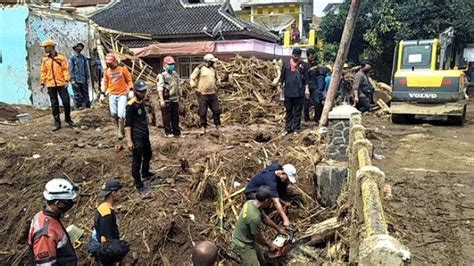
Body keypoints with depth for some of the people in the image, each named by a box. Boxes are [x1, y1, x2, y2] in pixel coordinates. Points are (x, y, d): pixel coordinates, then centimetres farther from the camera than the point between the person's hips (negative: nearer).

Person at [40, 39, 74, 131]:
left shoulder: (61, 58, 1)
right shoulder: (45, 60, 10)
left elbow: (65, 69, -3)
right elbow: (43, 72, 11)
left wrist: (67, 80, -13)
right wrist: (42, 83, 6)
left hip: (61, 84, -3)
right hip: (51, 85, 3)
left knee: (66, 102, -2)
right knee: (54, 104, 4)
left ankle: (68, 119, 20)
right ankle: (57, 123, 10)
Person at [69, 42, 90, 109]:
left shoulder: (84, 57, 10)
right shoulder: (72, 57, -3)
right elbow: (71, 69, -5)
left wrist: (87, 78, 9)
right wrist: (72, 79, -10)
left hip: (84, 80, 4)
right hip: (76, 80, -4)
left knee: (85, 93, 7)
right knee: (77, 94, 1)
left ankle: (87, 104, 14)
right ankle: (79, 105, 8)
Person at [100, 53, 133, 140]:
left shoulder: (123, 69, -3)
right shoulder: (107, 71, 7)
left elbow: (129, 80, 1)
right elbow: (105, 82, 14)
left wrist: (131, 90, -8)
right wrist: (102, 93, 8)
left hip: (122, 94, -4)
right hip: (112, 95, 4)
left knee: (121, 114, -12)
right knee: (114, 114, 4)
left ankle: (120, 132, 0)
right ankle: (119, 128, 25)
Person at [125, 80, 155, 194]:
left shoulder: (142, 102, 6)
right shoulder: (131, 105, -18)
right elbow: (128, 124, -17)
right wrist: (129, 140, -20)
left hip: (145, 134, 9)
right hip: (136, 137, -9)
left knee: (148, 154, 26)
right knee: (137, 160, 0)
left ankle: (145, 172, 51)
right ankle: (139, 185, 10)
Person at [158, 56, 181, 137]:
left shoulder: (175, 74, 13)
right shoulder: (162, 76, -9)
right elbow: (160, 89, -17)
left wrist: (181, 96, 21)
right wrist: (161, 100, -24)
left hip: (175, 99, 6)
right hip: (166, 100, -6)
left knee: (175, 117, 11)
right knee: (167, 117, 2)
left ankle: (177, 132, 20)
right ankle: (168, 132, 13)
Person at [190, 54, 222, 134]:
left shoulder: (213, 69, 11)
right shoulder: (199, 68, -7)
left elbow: (217, 78, 27)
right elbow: (192, 78, -3)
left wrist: (216, 86, 15)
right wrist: (195, 88, -8)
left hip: (213, 93, 5)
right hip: (203, 94, -5)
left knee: (217, 110, 4)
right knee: (203, 112, 1)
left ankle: (217, 126, 18)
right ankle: (203, 127, 12)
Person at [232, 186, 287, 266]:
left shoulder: (251, 203, -10)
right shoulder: (254, 217, -37)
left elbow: (265, 218, 9)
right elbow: (259, 238, -19)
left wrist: (278, 229, 21)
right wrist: (270, 245, 2)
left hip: (248, 240, 9)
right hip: (243, 246, -9)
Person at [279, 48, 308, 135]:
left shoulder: (303, 65, 2)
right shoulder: (286, 64, 3)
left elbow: (306, 78, 5)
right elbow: (282, 76, 8)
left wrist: (306, 89, 1)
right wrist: (280, 85, 5)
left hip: (299, 92, -1)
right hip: (288, 92, 1)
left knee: (298, 111, 5)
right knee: (289, 110, 9)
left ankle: (296, 128, 13)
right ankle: (288, 128, 17)